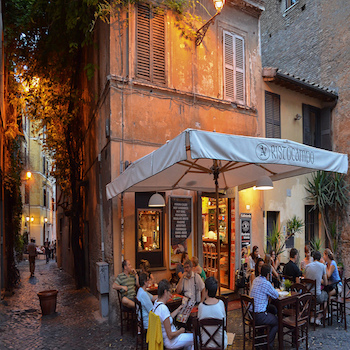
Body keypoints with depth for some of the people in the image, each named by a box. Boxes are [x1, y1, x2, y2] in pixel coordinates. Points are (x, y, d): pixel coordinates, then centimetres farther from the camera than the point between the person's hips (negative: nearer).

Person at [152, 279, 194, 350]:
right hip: (170, 341, -9)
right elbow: (170, 335, -26)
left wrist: (178, 310, 16)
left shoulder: (156, 303, -2)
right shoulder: (163, 308, -31)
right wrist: (180, 331, -10)